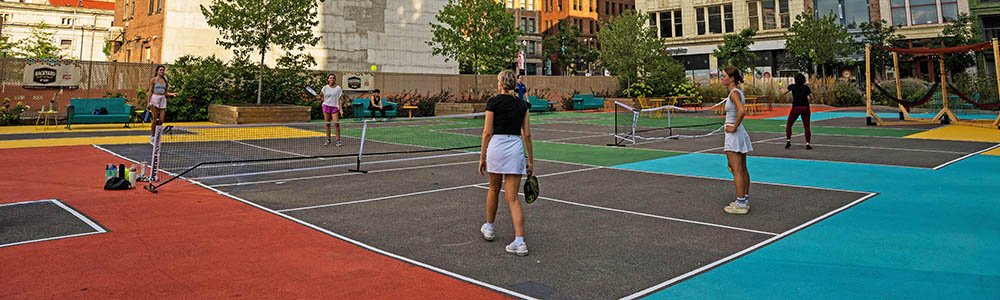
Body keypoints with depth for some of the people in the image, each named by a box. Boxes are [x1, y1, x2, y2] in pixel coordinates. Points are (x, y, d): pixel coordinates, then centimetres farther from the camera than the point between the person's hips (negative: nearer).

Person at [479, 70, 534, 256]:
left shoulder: (493, 102, -2)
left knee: (494, 189, 21)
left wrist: (482, 157, 2)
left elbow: (487, 132, -5)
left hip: (496, 146, -2)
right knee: (512, 197, 3)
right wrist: (530, 160, 12)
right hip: (516, 148, 2)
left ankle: (488, 228, 39)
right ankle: (519, 242, -7)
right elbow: (527, 134, 7)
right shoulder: (522, 104, 9)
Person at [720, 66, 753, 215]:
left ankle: (740, 205, -2)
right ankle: (745, 200, 23)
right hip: (740, 134, 10)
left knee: (737, 171, -6)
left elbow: (742, 111, -32)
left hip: (734, 134, -10)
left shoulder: (734, 93, -16)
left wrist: (734, 127, -21)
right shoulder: (738, 91, 12)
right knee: (743, 170, 15)